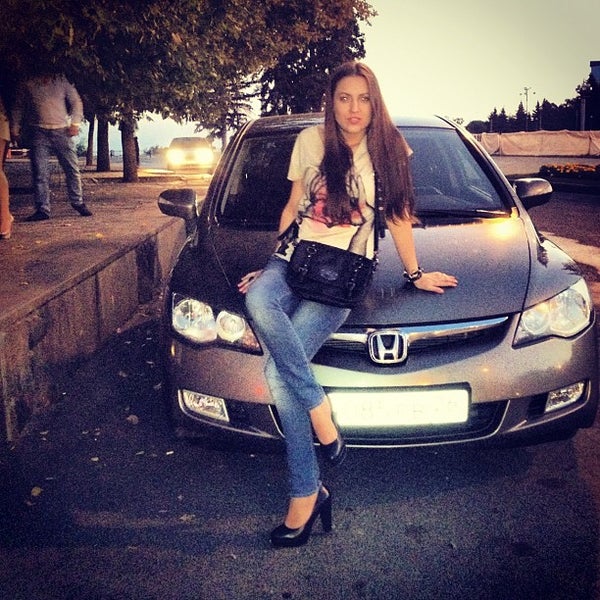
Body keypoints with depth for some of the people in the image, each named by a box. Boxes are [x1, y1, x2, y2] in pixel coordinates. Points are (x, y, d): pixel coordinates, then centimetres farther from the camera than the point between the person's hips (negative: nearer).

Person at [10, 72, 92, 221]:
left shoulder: (62, 81, 8)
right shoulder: (27, 85, 8)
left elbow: (76, 102, 12)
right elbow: (18, 107, 15)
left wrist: (75, 123, 1)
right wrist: (15, 128, 9)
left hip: (62, 131, 0)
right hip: (39, 133, 0)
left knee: (72, 169, 1)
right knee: (40, 172, -4)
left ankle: (78, 203, 16)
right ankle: (42, 209, 1)